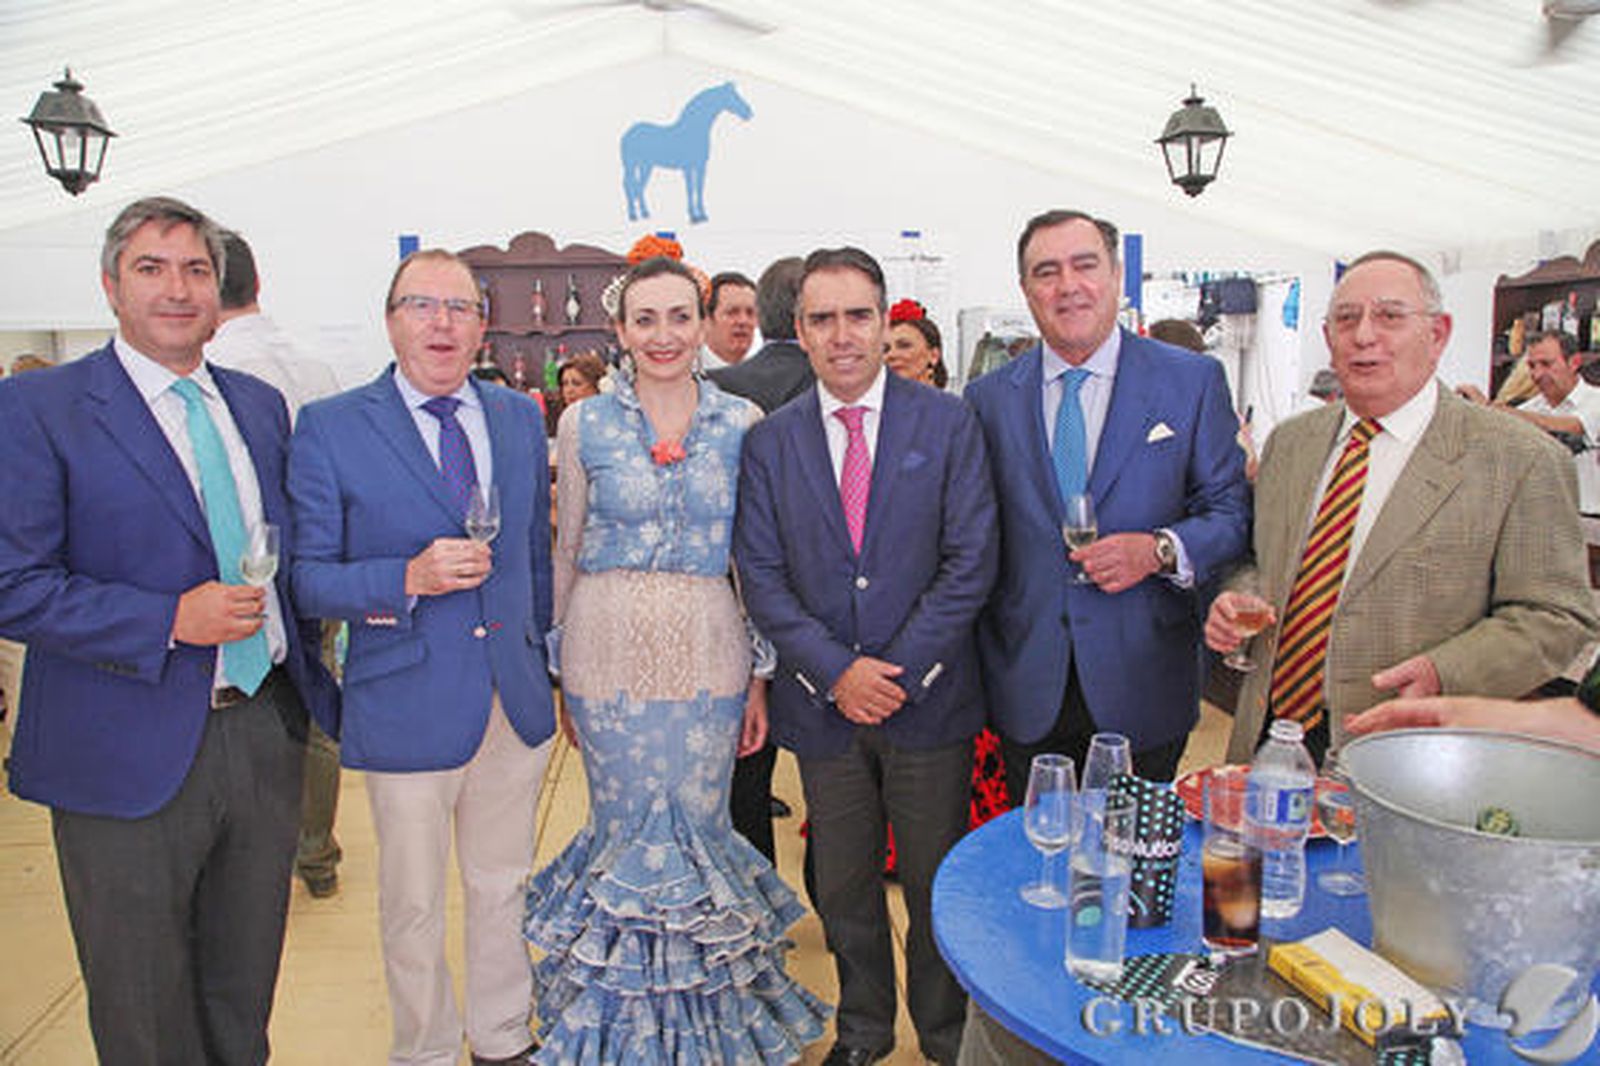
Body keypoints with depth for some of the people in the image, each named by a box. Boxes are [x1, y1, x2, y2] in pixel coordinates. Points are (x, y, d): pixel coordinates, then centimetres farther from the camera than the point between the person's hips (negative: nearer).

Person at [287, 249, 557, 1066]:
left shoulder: (521, 417, 6)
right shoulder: (329, 427, -6)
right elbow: (308, 576, -7)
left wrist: (544, 660, 12)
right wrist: (407, 580, -23)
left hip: (516, 702, 4)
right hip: (405, 710, -3)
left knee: (504, 889, 19)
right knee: (413, 908, 13)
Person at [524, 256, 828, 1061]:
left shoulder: (742, 423, 2)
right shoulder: (584, 425, 1)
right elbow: (567, 552, 7)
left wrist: (761, 676, 1)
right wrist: (562, 672, 6)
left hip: (709, 656, 0)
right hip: (609, 654, 0)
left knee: (700, 833, 10)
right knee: (624, 836, 11)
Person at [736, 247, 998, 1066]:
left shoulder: (947, 423, -2)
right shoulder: (769, 441, 2)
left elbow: (970, 561, -8)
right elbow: (762, 576, -1)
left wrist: (898, 670, -14)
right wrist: (836, 670, -12)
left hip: (929, 696, -1)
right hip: (821, 702, 2)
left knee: (936, 882, 13)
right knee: (843, 886, 16)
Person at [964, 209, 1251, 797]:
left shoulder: (1193, 381, 0)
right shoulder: (988, 397, 5)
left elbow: (1234, 511, 1)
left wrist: (1161, 550, -18)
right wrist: (986, 662, 2)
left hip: (1142, 688, -1)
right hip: (1028, 694, 1)